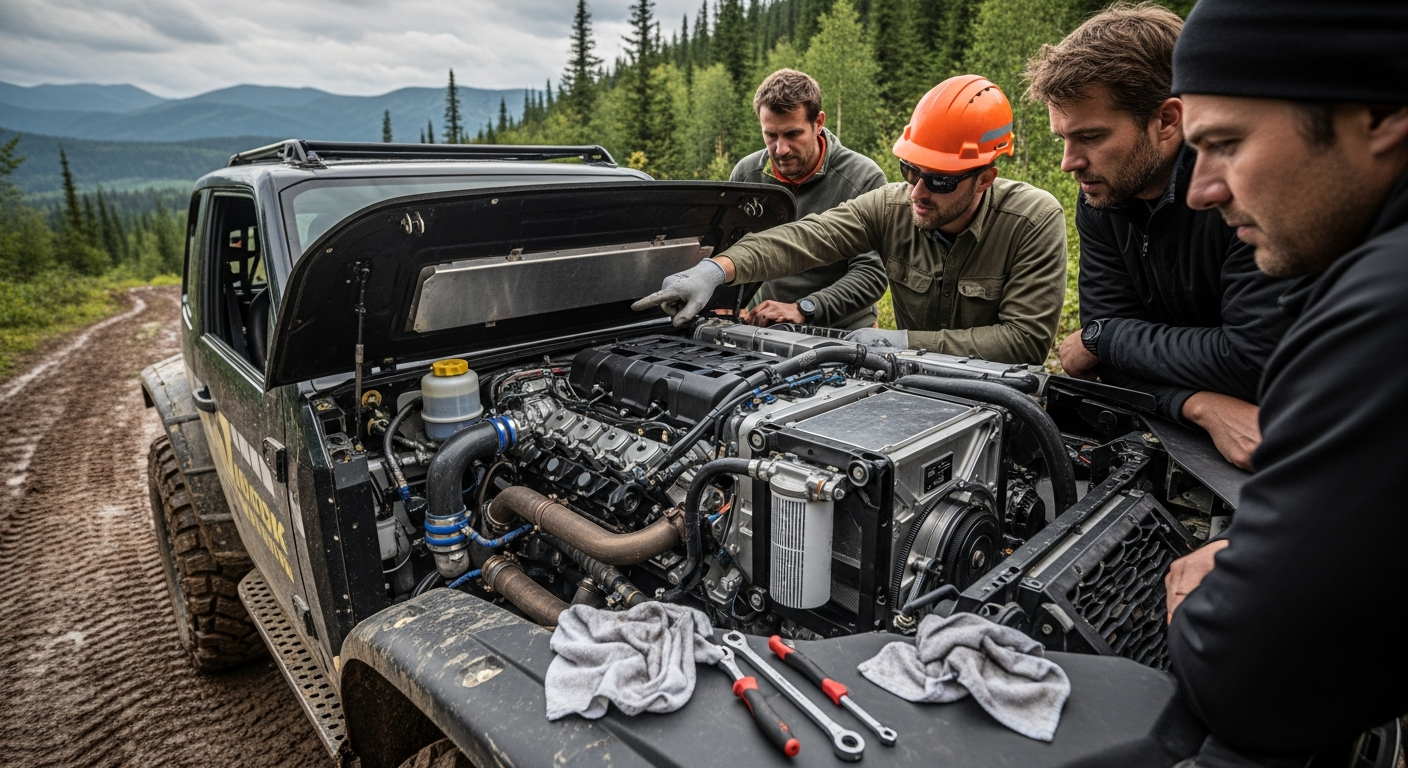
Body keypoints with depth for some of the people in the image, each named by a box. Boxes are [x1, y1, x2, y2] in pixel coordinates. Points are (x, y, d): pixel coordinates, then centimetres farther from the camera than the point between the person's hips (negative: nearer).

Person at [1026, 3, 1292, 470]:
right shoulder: (1099, 197, -5)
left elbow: (1256, 359, -28)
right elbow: (1113, 341, -8)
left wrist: (1100, 337, -17)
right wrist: (1200, 404, -26)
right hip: (1174, 428, 4)